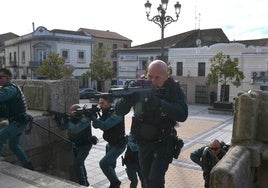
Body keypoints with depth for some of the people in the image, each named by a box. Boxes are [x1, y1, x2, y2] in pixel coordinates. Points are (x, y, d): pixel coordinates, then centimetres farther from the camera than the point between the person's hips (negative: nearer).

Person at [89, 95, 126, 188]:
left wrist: (92, 117, -33)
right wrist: (92, 116, -20)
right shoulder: (105, 113, 4)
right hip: (110, 144, 9)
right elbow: (96, 125, -2)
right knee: (110, 165, 18)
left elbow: (105, 126, -32)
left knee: (103, 163, -17)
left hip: (119, 144, -9)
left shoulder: (116, 113, -22)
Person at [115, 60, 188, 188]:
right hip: (143, 143, 3)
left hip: (163, 143, -3)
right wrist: (127, 98, -32)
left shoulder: (174, 89, -14)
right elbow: (119, 111, -10)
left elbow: (182, 115, -27)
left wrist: (159, 103, -38)